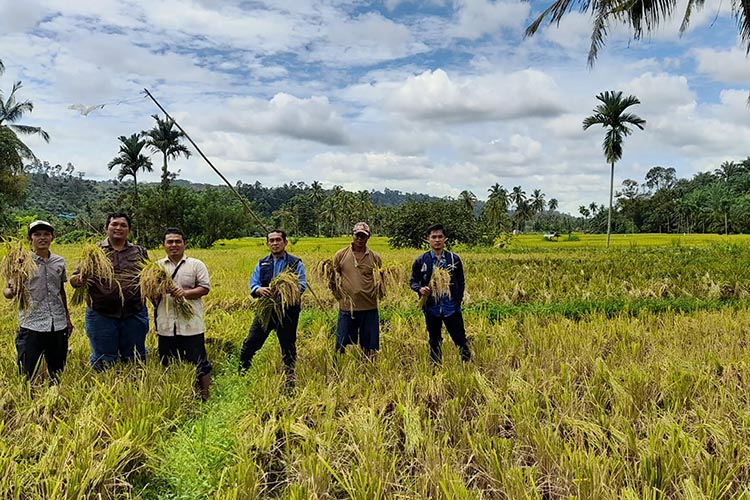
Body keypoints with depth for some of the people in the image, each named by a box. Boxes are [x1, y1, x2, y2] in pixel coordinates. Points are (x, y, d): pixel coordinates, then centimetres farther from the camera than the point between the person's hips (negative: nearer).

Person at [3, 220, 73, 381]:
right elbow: (7, 291, -6)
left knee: (57, 372, 12)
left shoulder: (59, 261, 8)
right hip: (31, 325, -3)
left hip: (58, 325, 4)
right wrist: (11, 292, -30)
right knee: (27, 375, -2)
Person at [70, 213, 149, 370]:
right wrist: (79, 280, -20)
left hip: (134, 315, 2)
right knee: (103, 363, 7)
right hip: (101, 315, -1)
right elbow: (74, 279, 4)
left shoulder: (140, 252, 11)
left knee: (135, 360, 12)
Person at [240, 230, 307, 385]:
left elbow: (302, 286, -11)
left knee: (288, 346, 8)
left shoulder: (295, 263, -1)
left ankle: (289, 378, 23)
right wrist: (260, 290, -23)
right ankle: (241, 374, 20)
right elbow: (253, 285, 2)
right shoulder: (262, 264, 10)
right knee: (250, 343, 3)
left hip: (287, 312, -3)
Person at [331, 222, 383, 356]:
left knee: (369, 347, 10)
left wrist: (379, 292, -2)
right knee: (341, 345, 9)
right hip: (346, 307, 0)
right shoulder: (341, 255, 2)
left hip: (369, 308, 1)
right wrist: (336, 292, -1)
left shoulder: (375, 258, 3)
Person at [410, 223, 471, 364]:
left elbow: (461, 282, 7)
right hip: (431, 309, 1)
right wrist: (420, 289, -15)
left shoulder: (454, 259, 0)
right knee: (434, 342, 13)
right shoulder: (421, 261, -1)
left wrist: (458, 301, -1)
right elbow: (412, 281, 7)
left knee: (461, 339, 2)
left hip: (451, 308, -1)